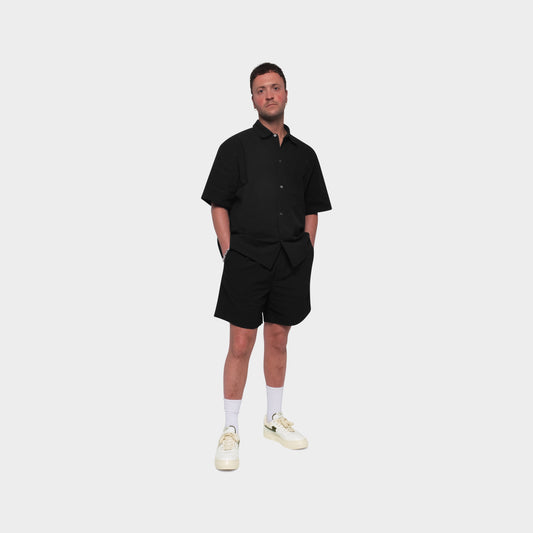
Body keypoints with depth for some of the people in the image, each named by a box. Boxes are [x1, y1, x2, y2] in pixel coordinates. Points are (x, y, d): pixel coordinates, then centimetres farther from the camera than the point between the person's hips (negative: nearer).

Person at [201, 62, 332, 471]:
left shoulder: (304, 154, 13)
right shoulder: (236, 147, 2)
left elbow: (312, 210, 16)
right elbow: (219, 204, -1)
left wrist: (306, 253, 5)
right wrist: (230, 254, -8)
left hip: (292, 260, 4)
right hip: (247, 257, -3)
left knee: (278, 340, 13)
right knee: (241, 345, -3)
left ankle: (275, 419, 29)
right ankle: (231, 431, 11)